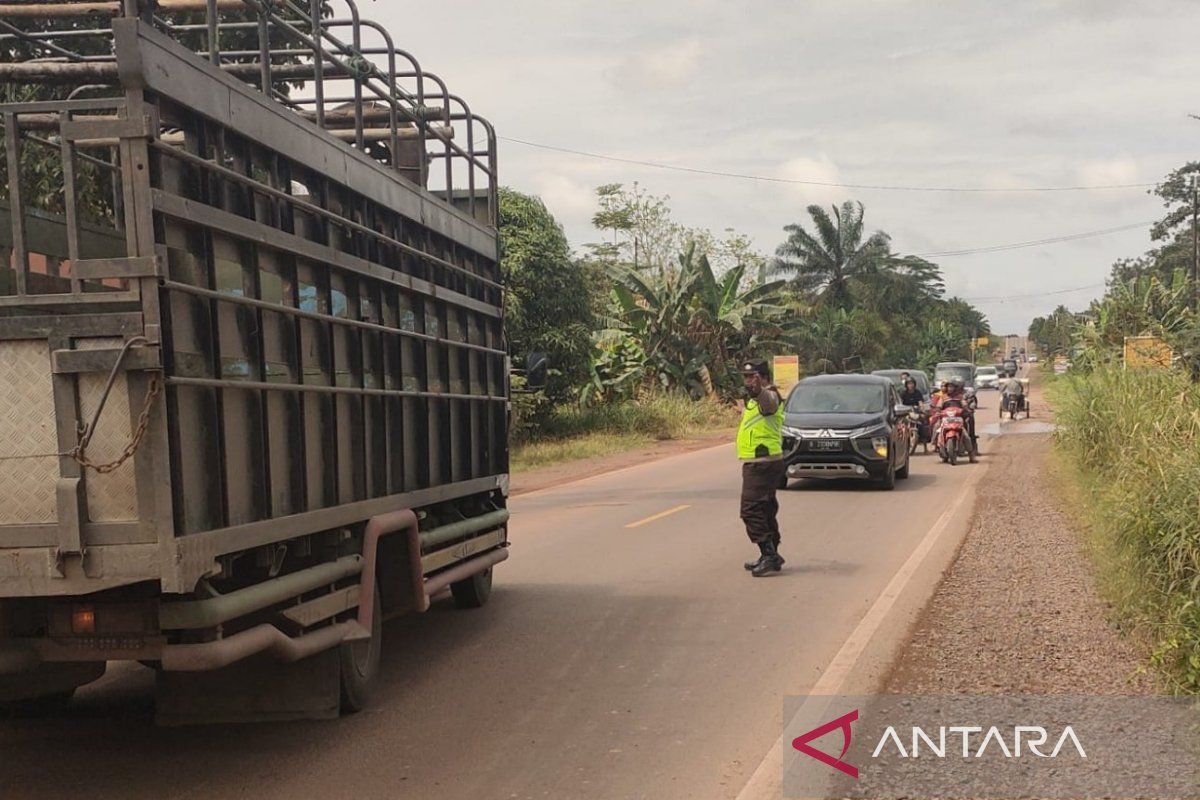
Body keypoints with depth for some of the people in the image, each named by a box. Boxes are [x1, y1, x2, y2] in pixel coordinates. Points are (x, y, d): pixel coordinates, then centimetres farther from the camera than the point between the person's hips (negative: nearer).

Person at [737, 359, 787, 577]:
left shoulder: (769, 396, -14)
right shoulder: (756, 399, 18)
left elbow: (769, 402, -40)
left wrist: (759, 389, -59)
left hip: (761, 464, -11)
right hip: (759, 463, 11)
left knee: (751, 510, -14)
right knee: (765, 510, 15)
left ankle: (769, 554, -15)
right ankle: (770, 556, 22)